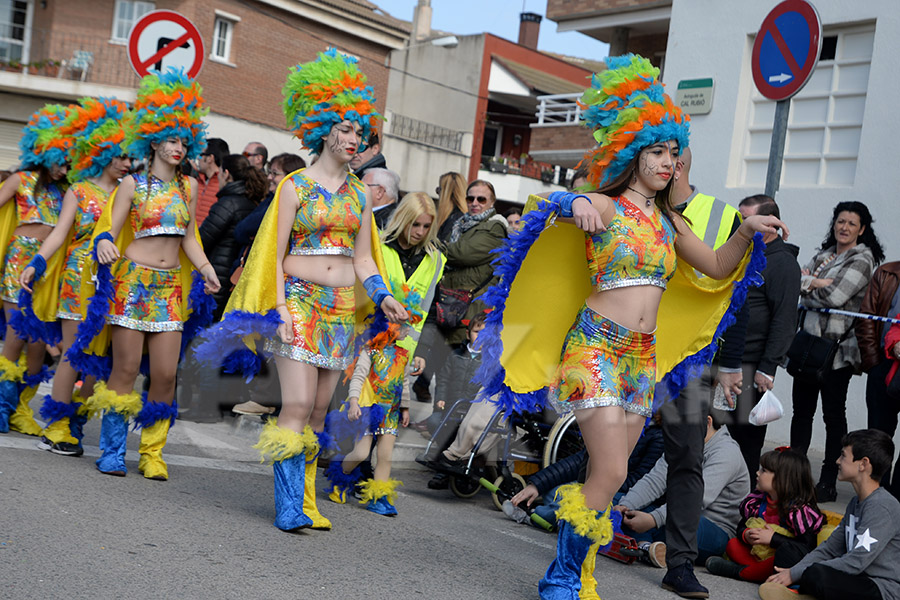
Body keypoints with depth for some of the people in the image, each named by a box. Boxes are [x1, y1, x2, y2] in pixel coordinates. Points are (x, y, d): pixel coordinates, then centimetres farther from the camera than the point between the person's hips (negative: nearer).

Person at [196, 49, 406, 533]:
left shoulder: (359, 193, 13)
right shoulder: (295, 185, 0)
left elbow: (363, 259, 14)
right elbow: (274, 253, -2)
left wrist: (383, 297, -2)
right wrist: (280, 307, -12)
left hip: (343, 307, 4)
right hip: (300, 299, -4)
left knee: (319, 411, 5)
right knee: (297, 406, -13)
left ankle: (305, 501, 11)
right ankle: (289, 504, -6)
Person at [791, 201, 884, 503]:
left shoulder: (862, 259, -6)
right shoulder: (824, 254, 17)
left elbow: (835, 297, -17)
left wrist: (807, 283, -3)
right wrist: (816, 283, -12)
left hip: (837, 348, -6)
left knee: (833, 415, 0)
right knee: (801, 410, 9)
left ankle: (828, 483, 6)